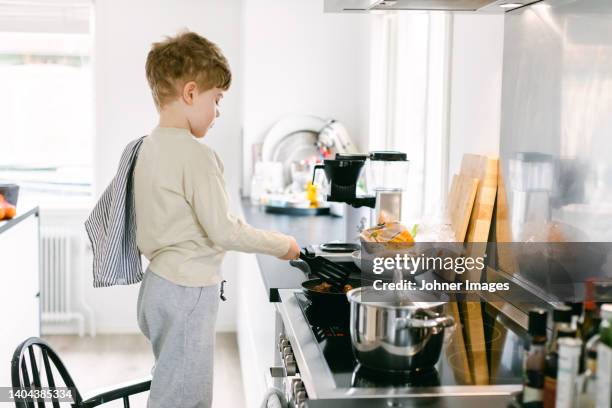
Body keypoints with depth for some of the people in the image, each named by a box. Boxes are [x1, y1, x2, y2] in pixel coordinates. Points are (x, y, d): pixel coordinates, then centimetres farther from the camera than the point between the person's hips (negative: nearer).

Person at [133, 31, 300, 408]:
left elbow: (148, 235, 12)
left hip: (158, 283, 9)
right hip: (189, 291, -9)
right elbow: (223, 231, -19)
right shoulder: (196, 154, -19)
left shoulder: (150, 147, 8)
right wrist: (282, 244, -7)